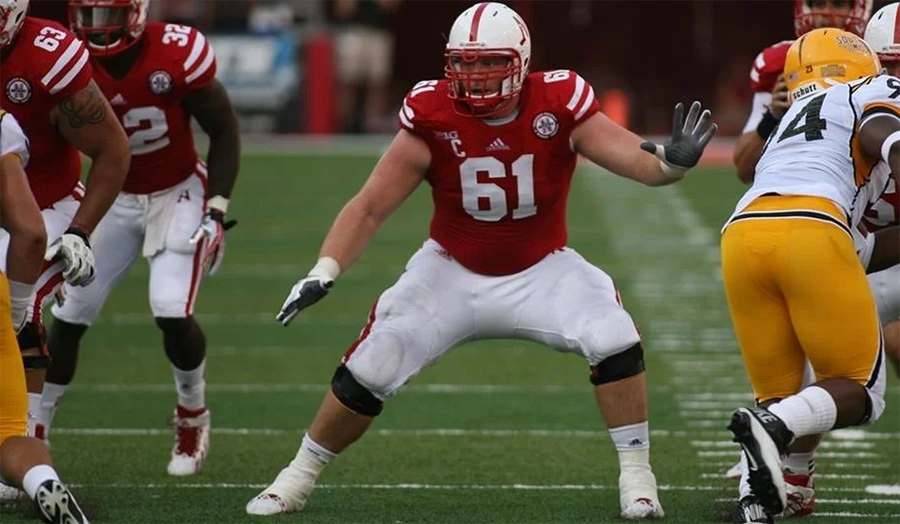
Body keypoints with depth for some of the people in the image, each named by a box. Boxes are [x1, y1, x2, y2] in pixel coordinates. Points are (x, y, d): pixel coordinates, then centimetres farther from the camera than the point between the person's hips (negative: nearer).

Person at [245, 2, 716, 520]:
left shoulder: (559, 106, -20)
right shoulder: (433, 119, -20)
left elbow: (631, 156, -29)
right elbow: (370, 207, -16)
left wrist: (672, 161, -52)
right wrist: (324, 272, -27)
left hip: (539, 270, 0)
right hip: (453, 271, 0)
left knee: (614, 341, -25)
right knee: (368, 371, -7)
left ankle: (636, 473, -8)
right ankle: (299, 476, 17)